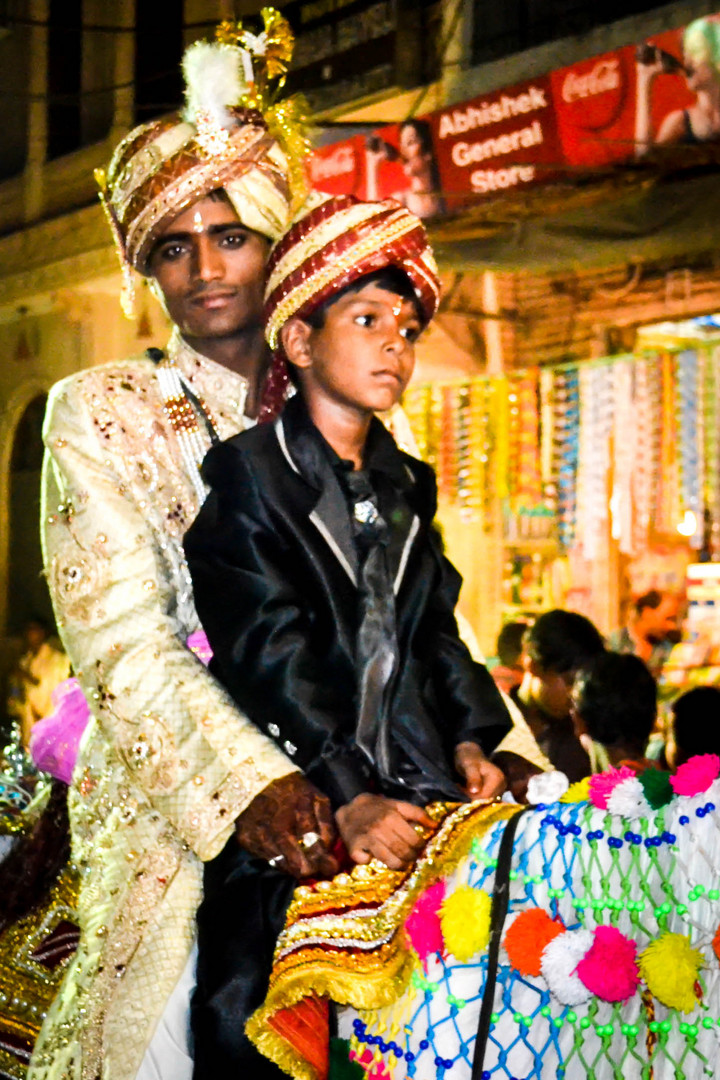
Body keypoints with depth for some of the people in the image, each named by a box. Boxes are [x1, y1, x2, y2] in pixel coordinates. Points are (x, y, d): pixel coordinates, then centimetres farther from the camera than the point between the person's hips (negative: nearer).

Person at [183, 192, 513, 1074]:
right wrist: (346, 800, -19)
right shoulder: (246, 473, -2)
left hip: (412, 799, 5)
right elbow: (268, 654, -11)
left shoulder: (409, 485, 19)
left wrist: (472, 739, 1)